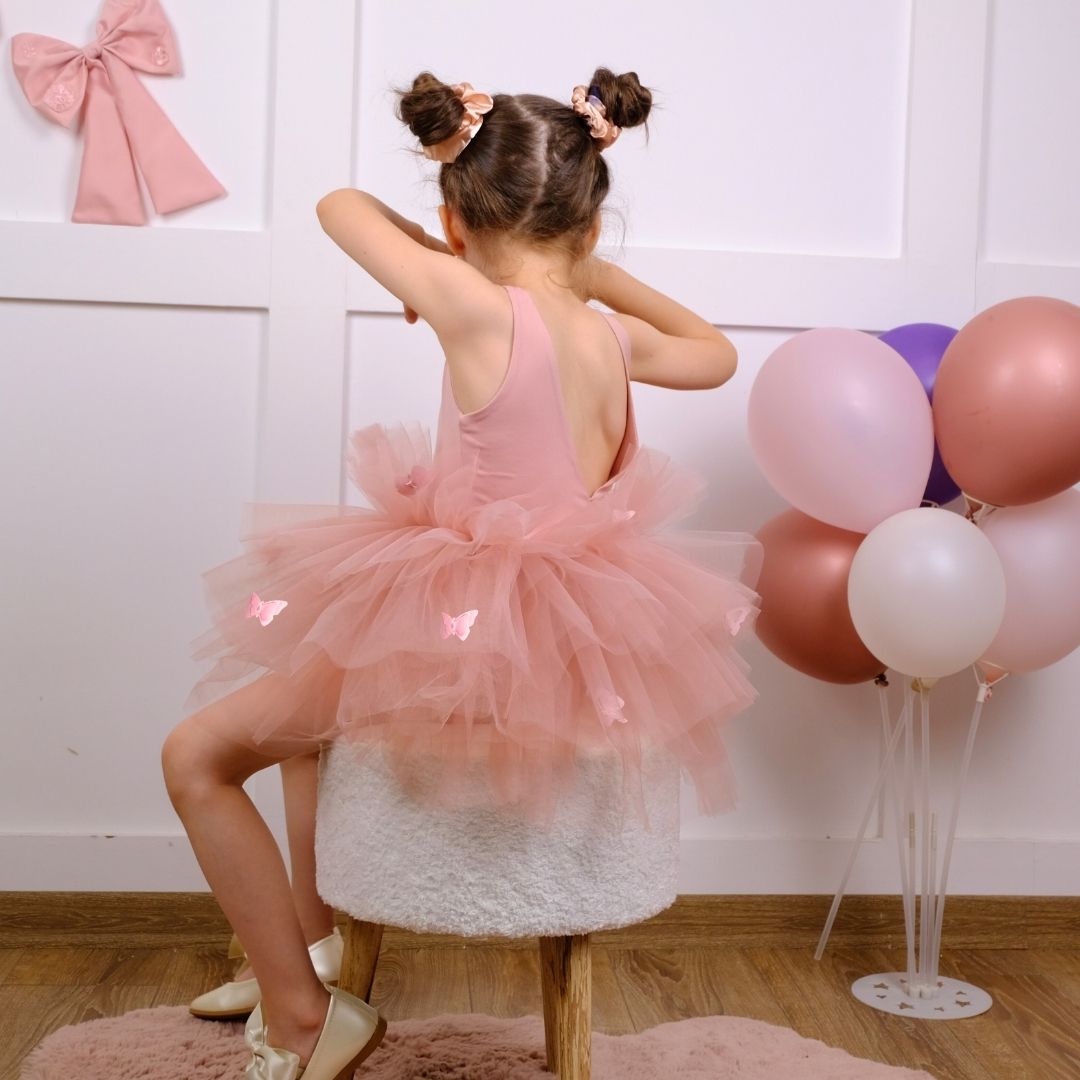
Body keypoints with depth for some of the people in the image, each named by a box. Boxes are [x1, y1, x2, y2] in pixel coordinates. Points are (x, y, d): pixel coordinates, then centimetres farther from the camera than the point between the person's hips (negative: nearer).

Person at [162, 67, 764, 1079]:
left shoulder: (481, 309, -18)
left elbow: (342, 204, -4)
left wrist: (445, 259, 12)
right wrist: (596, 271, 18)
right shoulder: (617, 338, -1)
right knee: (306, 691, 32)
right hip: (571, 649, 8)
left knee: (197, 754, 7)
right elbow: (715, 352, 23)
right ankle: (308, 946, 41)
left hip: (463, 643, -8)